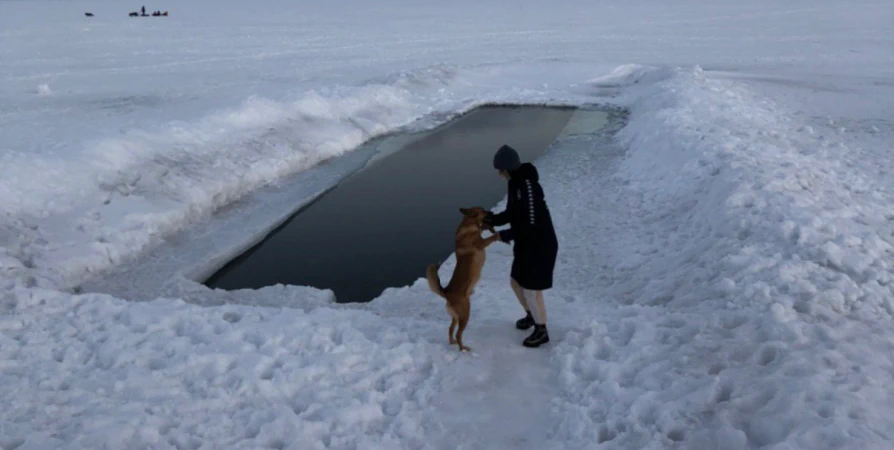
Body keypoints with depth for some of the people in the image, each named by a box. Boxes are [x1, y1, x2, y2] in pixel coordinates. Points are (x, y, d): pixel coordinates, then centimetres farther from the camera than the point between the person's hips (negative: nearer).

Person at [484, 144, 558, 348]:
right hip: (525, 245, 10)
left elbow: (532, 224, -28)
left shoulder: (528, 186, -27)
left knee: (532, 291, 3)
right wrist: (492, 219, -4)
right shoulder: (516, 183, 3)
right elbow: (512, 213, 13)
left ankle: (541, 331, 23)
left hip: (540, 247, -10)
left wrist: (507, 235, -18)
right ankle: (531, 315, 47)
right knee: (516, 283, 22)